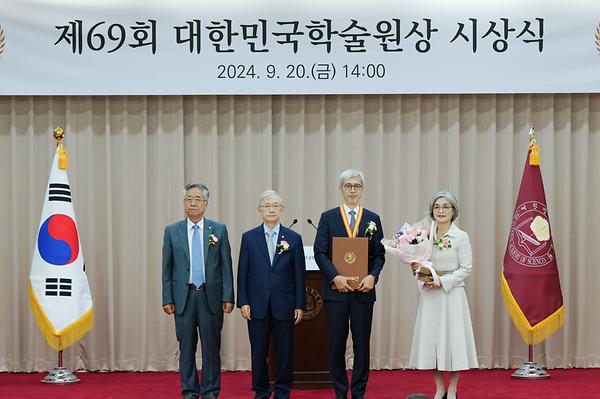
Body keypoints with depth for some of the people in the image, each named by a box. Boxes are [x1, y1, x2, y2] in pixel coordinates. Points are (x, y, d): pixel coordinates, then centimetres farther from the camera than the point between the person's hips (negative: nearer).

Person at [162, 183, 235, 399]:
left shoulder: (219, 230, 4)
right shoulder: (172, 231, 5)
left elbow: (226, 266, 2)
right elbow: (167, 268, 5)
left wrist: (228, 297, -4)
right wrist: (167, 299, -1)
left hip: (211, 296, 0)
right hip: (183, 296, 1)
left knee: (211, 347, 3)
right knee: (186, 347, 6)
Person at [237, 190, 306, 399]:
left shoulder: (294, 238, 4)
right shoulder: (249, 237, 4)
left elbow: (299, 274, 3)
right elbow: (242, 272, 4)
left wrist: (300, 305, -1)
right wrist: (243, 302, -3)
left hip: (284, 304, 0)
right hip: (257, 304, 0)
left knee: (284, 351, 4)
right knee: (258, 352, 5)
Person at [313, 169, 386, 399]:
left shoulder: (373, 219, 9)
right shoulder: (328, 217, 4)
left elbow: (379, 255, 7)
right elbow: (320, 252, -2)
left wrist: (372, 276, -11)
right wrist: (335, 277, -15)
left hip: (364, 290, 1)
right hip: (336, 289, -1)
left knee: (362, 343, 5)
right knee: (337, 343, 4)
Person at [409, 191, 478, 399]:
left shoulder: (461, 237, -5)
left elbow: (466, 269, -8)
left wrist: (443, 281, -16)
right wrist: (417, 269, -6)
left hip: (452, 293, -4)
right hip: (430, 294, 4)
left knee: (453, 337, -1)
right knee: (431, 337, 4)